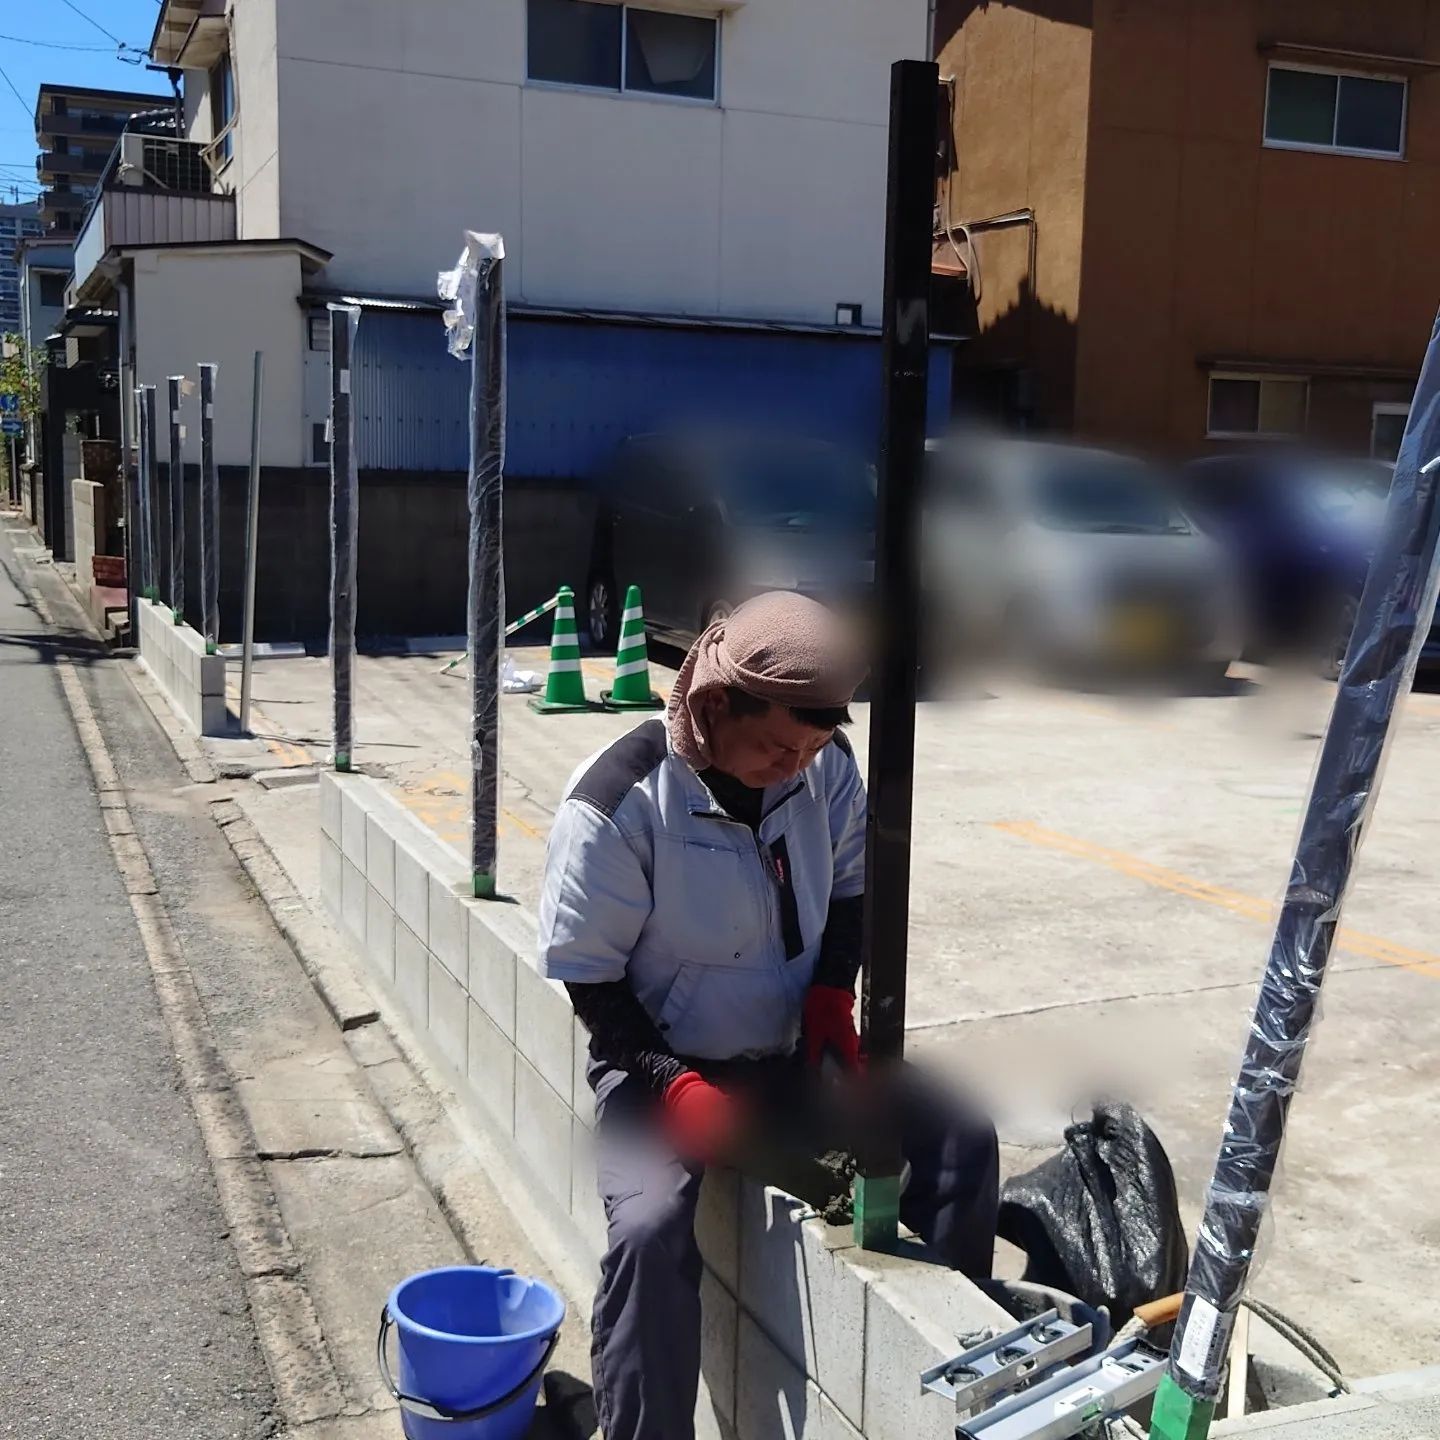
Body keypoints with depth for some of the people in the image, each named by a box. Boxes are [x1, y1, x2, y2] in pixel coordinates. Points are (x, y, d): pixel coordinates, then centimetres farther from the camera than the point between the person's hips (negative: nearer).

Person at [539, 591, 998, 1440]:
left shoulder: (827, 766, -9)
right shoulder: (617, 804, -23)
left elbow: (850, 884, 9)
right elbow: (590, 978, -14)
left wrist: (832, 993, -7)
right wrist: (673, 1083, -22)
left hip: (794, 1050, 5)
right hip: (659, 1063, -4)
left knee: (960, 1140, -8)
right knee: (650, 1228, -30)